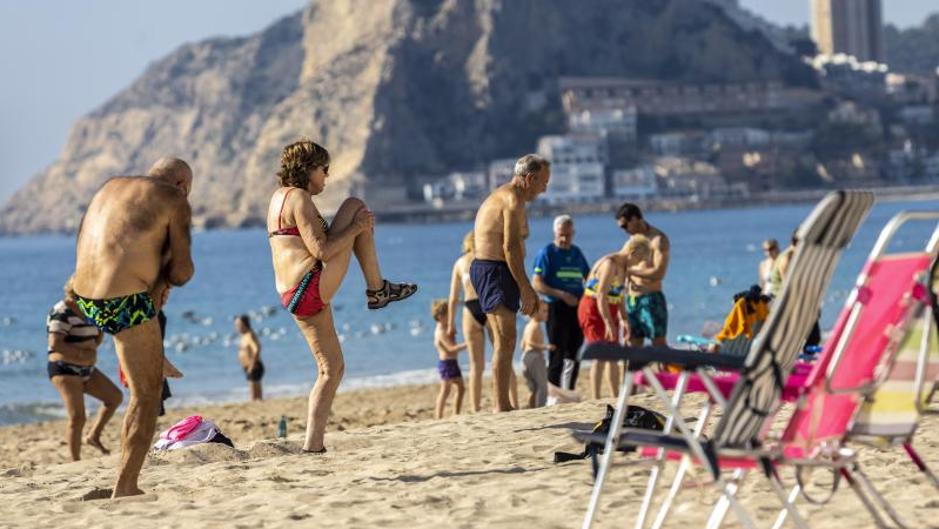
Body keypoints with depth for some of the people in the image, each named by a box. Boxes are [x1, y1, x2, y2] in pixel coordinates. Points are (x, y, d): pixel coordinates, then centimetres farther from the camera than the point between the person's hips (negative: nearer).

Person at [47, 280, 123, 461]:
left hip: (85, 370, 9)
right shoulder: (62, 314, -16)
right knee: (77, 417, -14)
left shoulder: (83, 311, 12)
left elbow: (94, 341, 19)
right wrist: (81, 353, -22)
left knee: (115, 396, 4)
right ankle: (76, 462, -9)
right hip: (65, 370, -9)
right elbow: (54, 344, -25)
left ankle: (94, 436, 12)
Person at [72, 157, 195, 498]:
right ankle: (123, 490, -2)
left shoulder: (110, 187, 19)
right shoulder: (175, 201, -1)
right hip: (127, 304, -7)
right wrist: (171, 270, 16)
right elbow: (181, 273, -8)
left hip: (85, 302, 7)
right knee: (147, 398, 4)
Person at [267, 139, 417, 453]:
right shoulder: (299, 198, -9)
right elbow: (321, 251, -17)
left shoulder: (279, 197, 22)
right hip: (312, 286, -9)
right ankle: (377, 289, 6)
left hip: (291, 296, 9)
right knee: (355, 206, 3)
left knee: (332, 368, 13)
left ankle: (312, 444, 8)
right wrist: (356, 228, -6)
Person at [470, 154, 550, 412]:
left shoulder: (501, 196, 21)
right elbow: (511, 247, -21)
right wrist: (525, 288, -20)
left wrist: (526, 289, 24)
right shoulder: (513, 199, -12)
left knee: (504, 342, 15)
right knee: (505, 341, -14)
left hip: (485, 268, 11)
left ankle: (502, 406, 19)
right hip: (494, 271, -11)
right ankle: (502, 406, -18)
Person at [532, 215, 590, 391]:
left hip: (577, 308, 6)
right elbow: (536, 284, -10)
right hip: (556, 308, -6)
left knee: (574, 354, 9)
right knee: (557, 355, -6)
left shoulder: (577, 253, 14)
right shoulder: (547, 253, -3)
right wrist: (562, 295, -19)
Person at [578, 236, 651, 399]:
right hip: (593, 311, -10)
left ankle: (615, 397, 17)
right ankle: (595, 399, -14)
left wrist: (625, 321, 14)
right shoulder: (609, 264, -20)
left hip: (608, 312, 10)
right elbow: (601, 296, -26)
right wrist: (609, 324, -27)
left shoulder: (623, 266, 10)